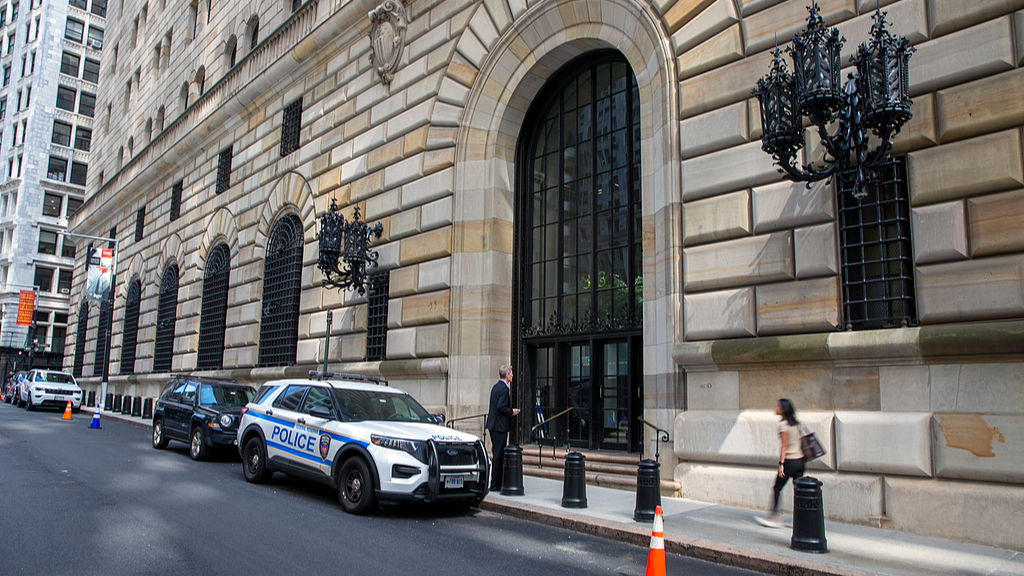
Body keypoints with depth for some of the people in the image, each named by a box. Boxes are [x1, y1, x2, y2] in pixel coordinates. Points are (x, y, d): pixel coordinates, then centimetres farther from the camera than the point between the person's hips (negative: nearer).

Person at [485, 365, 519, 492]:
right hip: (499, 426, -10)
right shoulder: (504, 389, -16)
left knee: (496, 454, 15)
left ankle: (496, 482, 22)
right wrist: (511, 412, -9)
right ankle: (495, 485, 0)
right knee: (499, 455, -4)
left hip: (492, 424, 10)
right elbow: (501, 406, -24)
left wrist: (511, 411, 15)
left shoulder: (495, 387, 14)